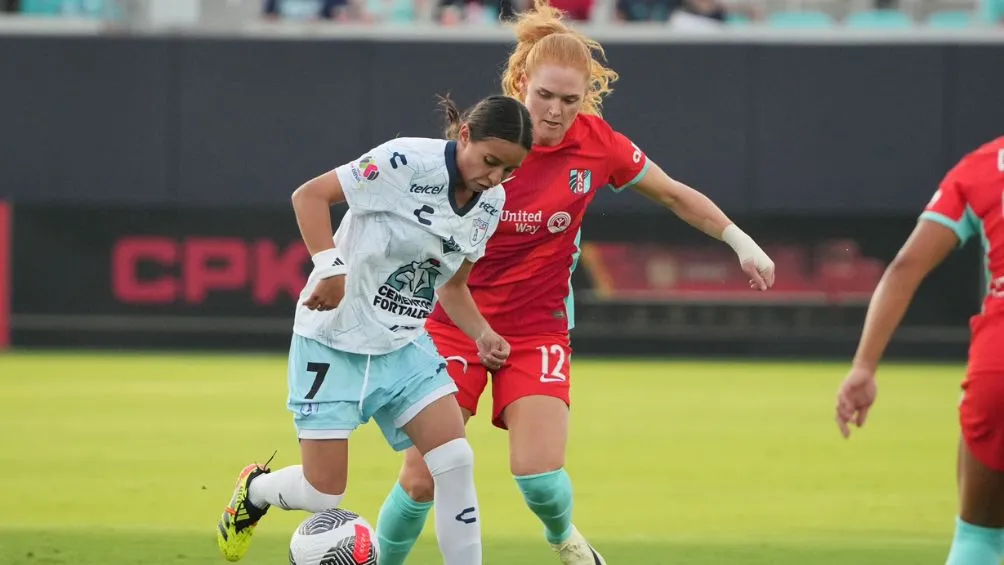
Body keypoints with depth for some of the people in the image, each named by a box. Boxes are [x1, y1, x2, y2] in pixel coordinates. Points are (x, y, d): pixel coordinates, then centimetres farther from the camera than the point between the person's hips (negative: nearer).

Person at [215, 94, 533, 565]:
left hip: (404, 345, 6)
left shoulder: (491, 202, 1)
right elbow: (310, 195, -17)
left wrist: (482, 335, -3)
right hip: (335, 339, -6)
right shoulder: (408, 161, -21)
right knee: (323, 494, -3)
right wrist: (331, 266, -30)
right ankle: (254, 490, 31)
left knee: (456, 459, -15)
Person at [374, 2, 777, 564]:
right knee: (421, 477, -8)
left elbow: (675, 195, 8)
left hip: (539, 331, 1)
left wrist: (741, 241, 3)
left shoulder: (597, 143, -8)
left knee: (539, 474, -15)